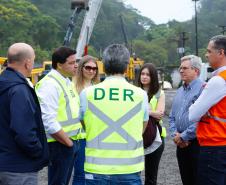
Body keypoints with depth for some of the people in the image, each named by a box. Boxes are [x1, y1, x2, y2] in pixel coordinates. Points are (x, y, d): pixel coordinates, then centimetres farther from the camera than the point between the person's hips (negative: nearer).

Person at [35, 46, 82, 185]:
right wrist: (68, 142, -16)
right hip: (59, 144, -9)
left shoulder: (67, 82, 12)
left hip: (72, 142, 9)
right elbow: (49, 121, -24)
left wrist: (74, 141, 11)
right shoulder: (50, 84, -17)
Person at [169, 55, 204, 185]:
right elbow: (172, 117, 18)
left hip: (196, 143, -8)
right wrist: (175, 134, 0)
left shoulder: (203, 88, -12)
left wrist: (184, 136, -15)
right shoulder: (180, 91, 16)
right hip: (181, 144, 8)